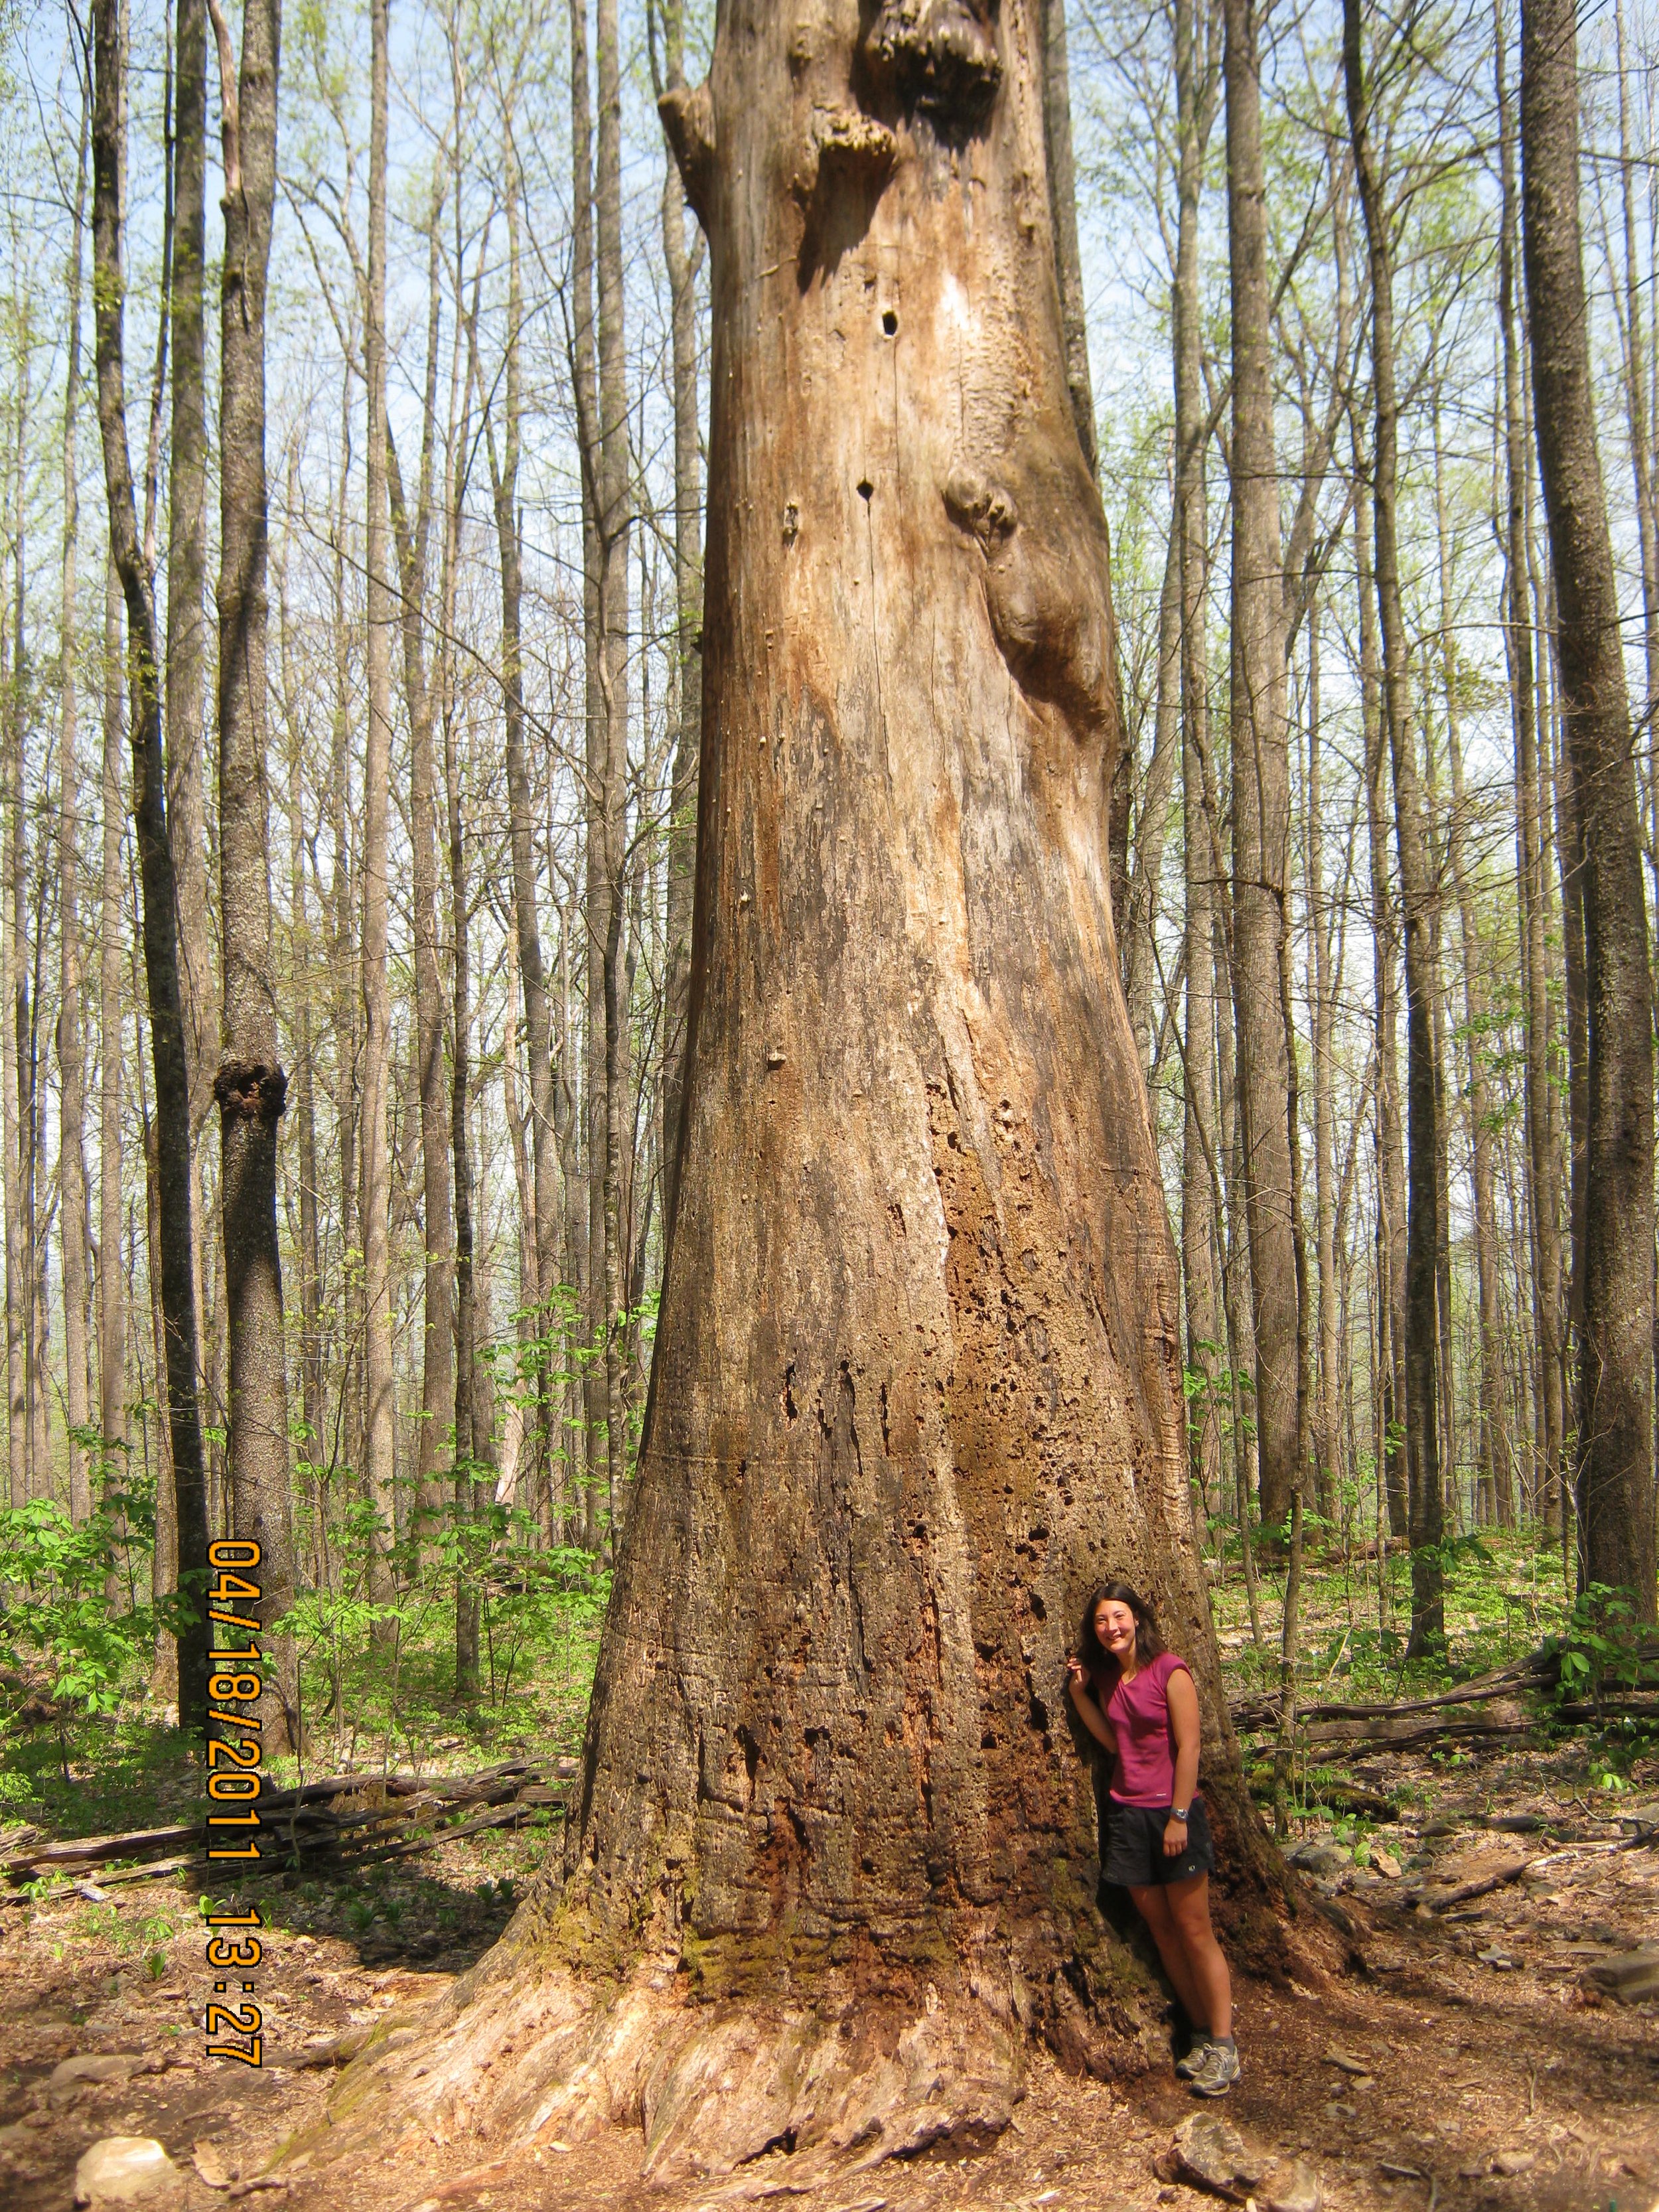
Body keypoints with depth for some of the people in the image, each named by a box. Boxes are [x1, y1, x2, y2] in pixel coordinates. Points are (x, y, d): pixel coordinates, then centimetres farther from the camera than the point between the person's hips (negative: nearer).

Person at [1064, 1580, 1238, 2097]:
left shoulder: (1170, 1671, -10)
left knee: (1193, 1930, -3)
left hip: (1172, 1811, -6)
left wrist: (1179, 1817, -15)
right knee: (1161, 1929, 8)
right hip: (1126, 1814, 6)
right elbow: (1114, 1742, 6)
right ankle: (1201, 2034, 17)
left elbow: (1188, 1747, -12)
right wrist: (1079, 1695, -1)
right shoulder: (1106, 1678, 9)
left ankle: (1223, 2045, 3)